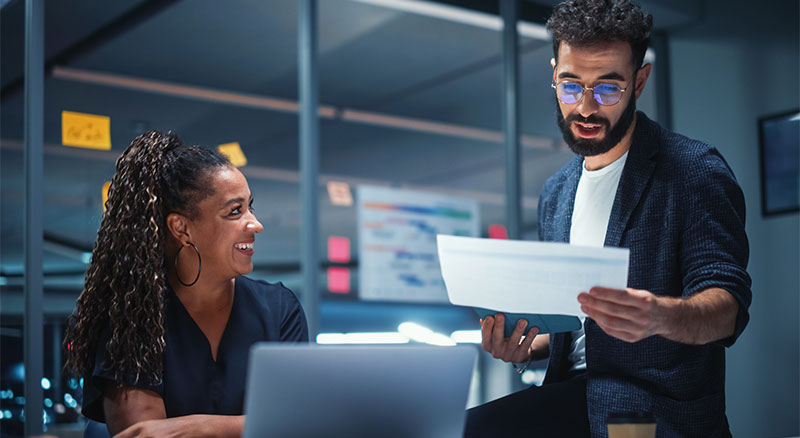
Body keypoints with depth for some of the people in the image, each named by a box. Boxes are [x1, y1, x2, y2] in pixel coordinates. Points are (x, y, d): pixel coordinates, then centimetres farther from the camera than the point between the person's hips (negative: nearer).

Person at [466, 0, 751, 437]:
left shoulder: (694, 169, -4)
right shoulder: (556, 192, 17)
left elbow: (727, 305, -13)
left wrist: (660, 316, -36)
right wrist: (526, 347, 3)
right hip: (574, 396, 6)